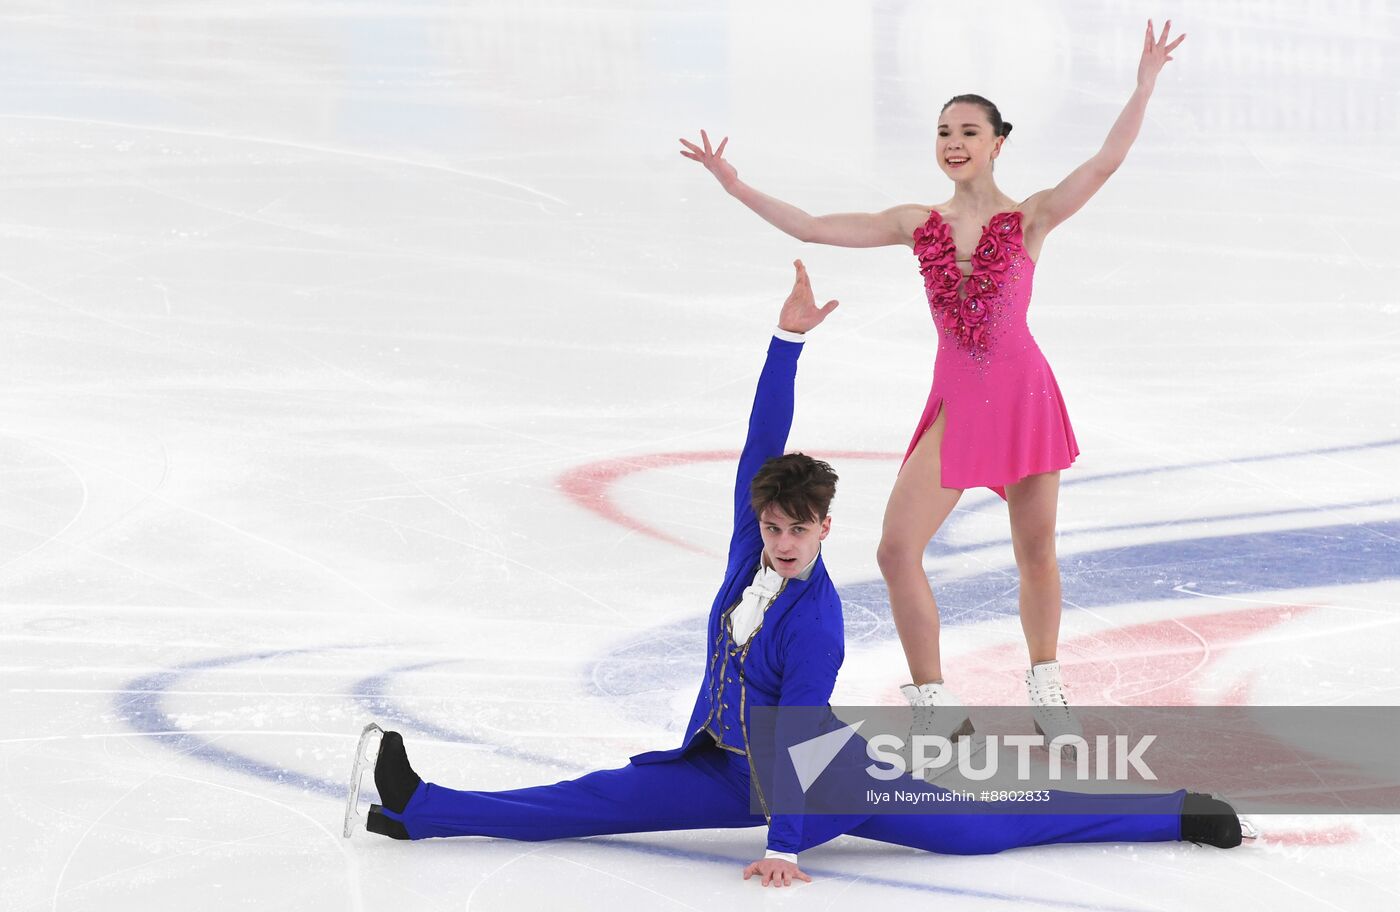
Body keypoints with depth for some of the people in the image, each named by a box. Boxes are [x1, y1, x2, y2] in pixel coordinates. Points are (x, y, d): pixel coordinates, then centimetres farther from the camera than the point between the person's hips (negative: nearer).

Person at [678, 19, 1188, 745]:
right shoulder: (919, 226, 5)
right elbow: (811, 228, 6)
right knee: (897, 551, -8)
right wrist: (734, 187, 2)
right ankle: (937, 709, 5)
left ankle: (1046, 691, 32)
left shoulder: (1029, 220, -3)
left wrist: (1144, 86, -24)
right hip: (955, 406, 2)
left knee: (1036, 554, 9)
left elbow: (1104, 163, -15)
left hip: (1024, 396, -2)